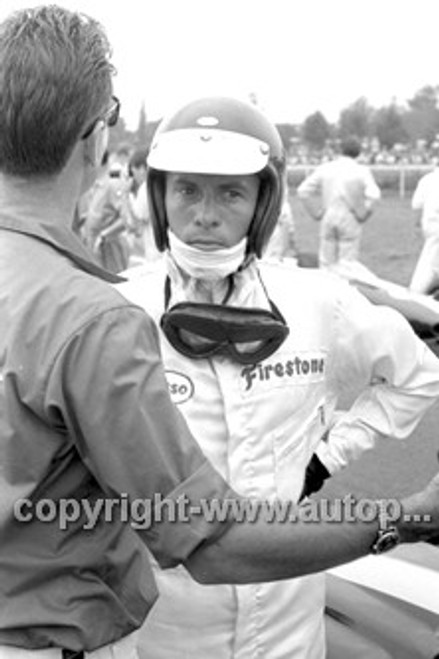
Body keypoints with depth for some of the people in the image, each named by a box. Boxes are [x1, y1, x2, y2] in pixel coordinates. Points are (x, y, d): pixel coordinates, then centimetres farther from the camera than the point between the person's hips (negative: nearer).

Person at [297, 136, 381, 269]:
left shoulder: (324, 169, 2)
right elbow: (373, 194, -18)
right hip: (350, 223, -2)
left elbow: (303, 191, -3)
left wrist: (317, 213, 3)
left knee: (326, 265, 9)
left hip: (327, 220, 2)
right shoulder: (362, 171, -5)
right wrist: (362, 215, -5)